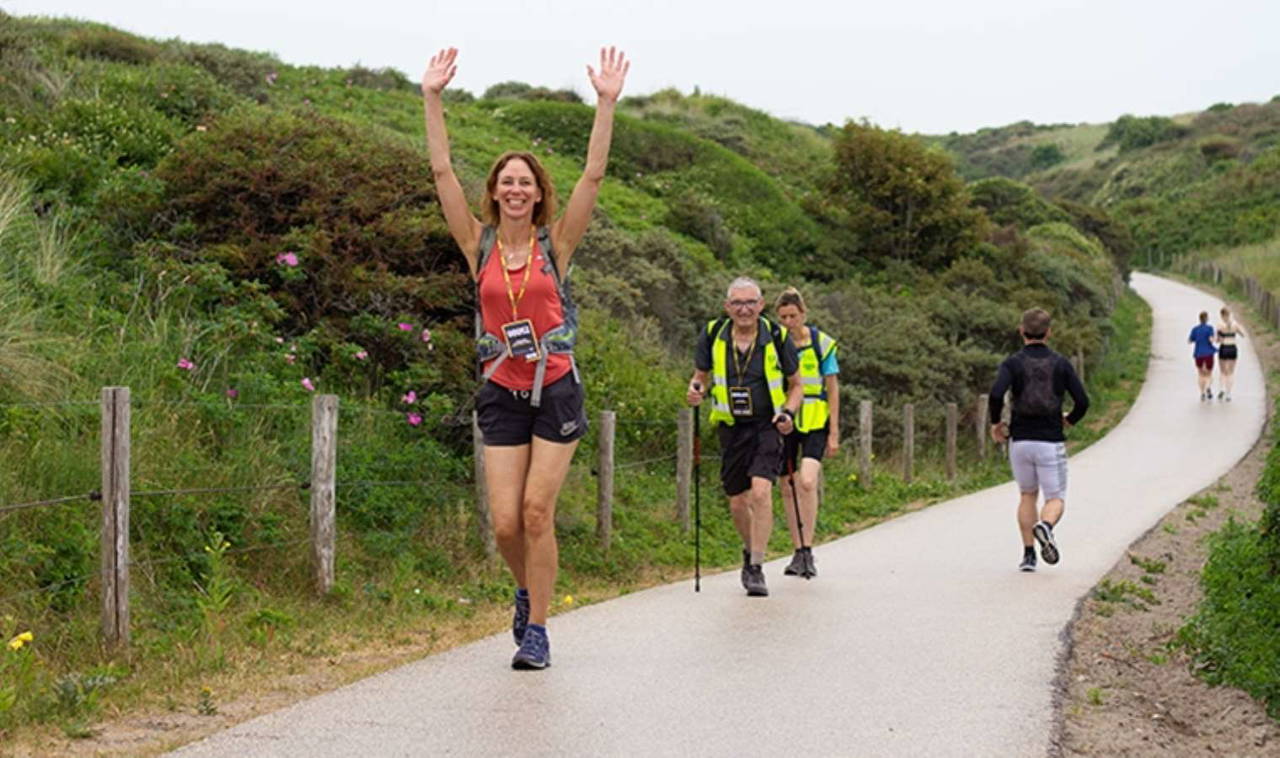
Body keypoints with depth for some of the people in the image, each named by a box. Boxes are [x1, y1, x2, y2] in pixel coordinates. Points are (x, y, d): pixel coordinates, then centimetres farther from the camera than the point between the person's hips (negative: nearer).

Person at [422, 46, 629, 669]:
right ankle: (527, 590, 28)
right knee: (505, 523, -3)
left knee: (537, 514, -6)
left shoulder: (555, 244, 1)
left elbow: (593, 176, -5)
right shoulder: (479, 245, 3)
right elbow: (443, 173, -1)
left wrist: (607, 104, -11)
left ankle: (536, 631, 5)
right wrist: (433, 99, -5)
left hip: (555, 389, -1)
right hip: (502, 393, 1)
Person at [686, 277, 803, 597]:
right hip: (731, 428, 3)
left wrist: (788, 412, -12)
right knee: (738, 503, 9)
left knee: (761, 492, -21)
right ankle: (750, 550, 38)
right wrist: (697, 391, -11)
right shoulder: (712, 335, -1)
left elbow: (796, 384, 6)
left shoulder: (777, 336, -5)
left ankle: (756, 568, -14)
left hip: (767, 426, -3)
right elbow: (700, 376, 12)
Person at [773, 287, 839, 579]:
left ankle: (808, 551, -14)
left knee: (807, 482, -20)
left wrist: (834, 433, -2)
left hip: (815, 422, -3)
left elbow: (832, 389, 1)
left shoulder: (822, 343, -2)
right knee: (787, 487, 5)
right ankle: (798, 552, 17)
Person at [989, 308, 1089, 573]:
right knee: (1056, 499, 7)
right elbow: (1083, 401, -3)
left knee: (1027, 496, 20)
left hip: (1020, 442, 1)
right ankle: (1045, 526, -28)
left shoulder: (1013, 362, -1)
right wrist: (1070, 420, 18)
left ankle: (1028, 554, 13)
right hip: (1051, 442, -1)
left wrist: (995, 423, 0)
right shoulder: (1060, 363, 2)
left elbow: (996, 394, -18)